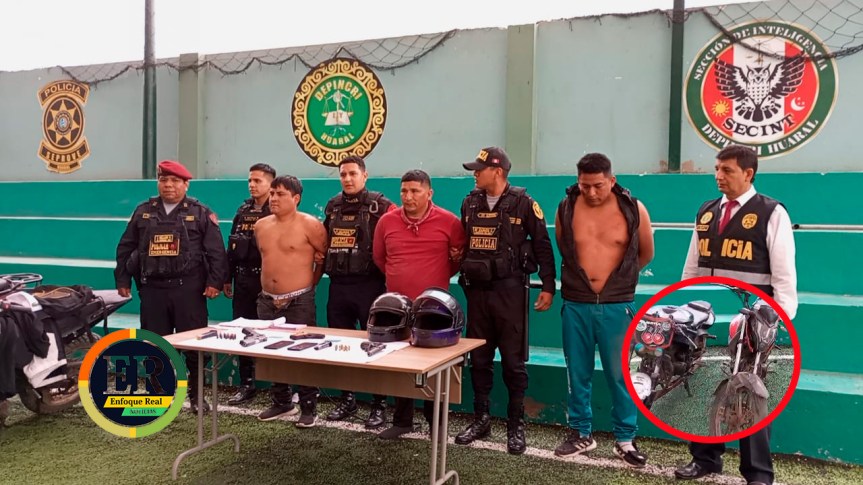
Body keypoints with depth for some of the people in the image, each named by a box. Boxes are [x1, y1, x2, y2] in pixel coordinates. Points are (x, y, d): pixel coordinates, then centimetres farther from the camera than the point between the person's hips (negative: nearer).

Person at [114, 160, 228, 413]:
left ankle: (196, 394, 13)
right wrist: (122, 280, 10)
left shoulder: (201, 213, 2)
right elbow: (125, 248, 15)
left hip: (188, 288, -3)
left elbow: (216, 251, -3)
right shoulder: (143, 211, 12)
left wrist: (215, 281, -10)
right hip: (152, 288, 3)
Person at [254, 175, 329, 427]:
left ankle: (309, 408, 11)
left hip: (299, 301, -6)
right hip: (267, 300, 6)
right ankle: (281, 402, 29)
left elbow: (326, 255, -3)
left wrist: (310, 283, 0)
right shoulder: (261, 225, 9)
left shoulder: (309, 224, -10)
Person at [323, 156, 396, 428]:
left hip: (369, 285, -6)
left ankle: (379, 405, 13)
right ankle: (347, 400, 27)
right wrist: (323, 259, 5)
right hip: (338, 286, 6)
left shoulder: (380, 205, -6)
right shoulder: (332, 206, 12)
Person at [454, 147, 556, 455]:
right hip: (477, 290, 5)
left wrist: (548, 287, -6)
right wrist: (465, 280, 12)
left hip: (509, 289, -4)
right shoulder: (470, 203, 7)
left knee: (513, 361, 2)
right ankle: (481, 419, 23)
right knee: (478, 358, 10)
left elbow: (543, 246, -3)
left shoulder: (523, 203, -6)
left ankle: (516, 425, 13)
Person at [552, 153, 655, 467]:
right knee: (578, 374, 11)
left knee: (620, 375, 5)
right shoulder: (565, 209, -1)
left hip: (617, 306, -1)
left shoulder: (634, 210, -5)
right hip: (575, 305, 2)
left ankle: (625, 439, 20)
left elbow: (646, 254, 11)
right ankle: (581, 434, 26)